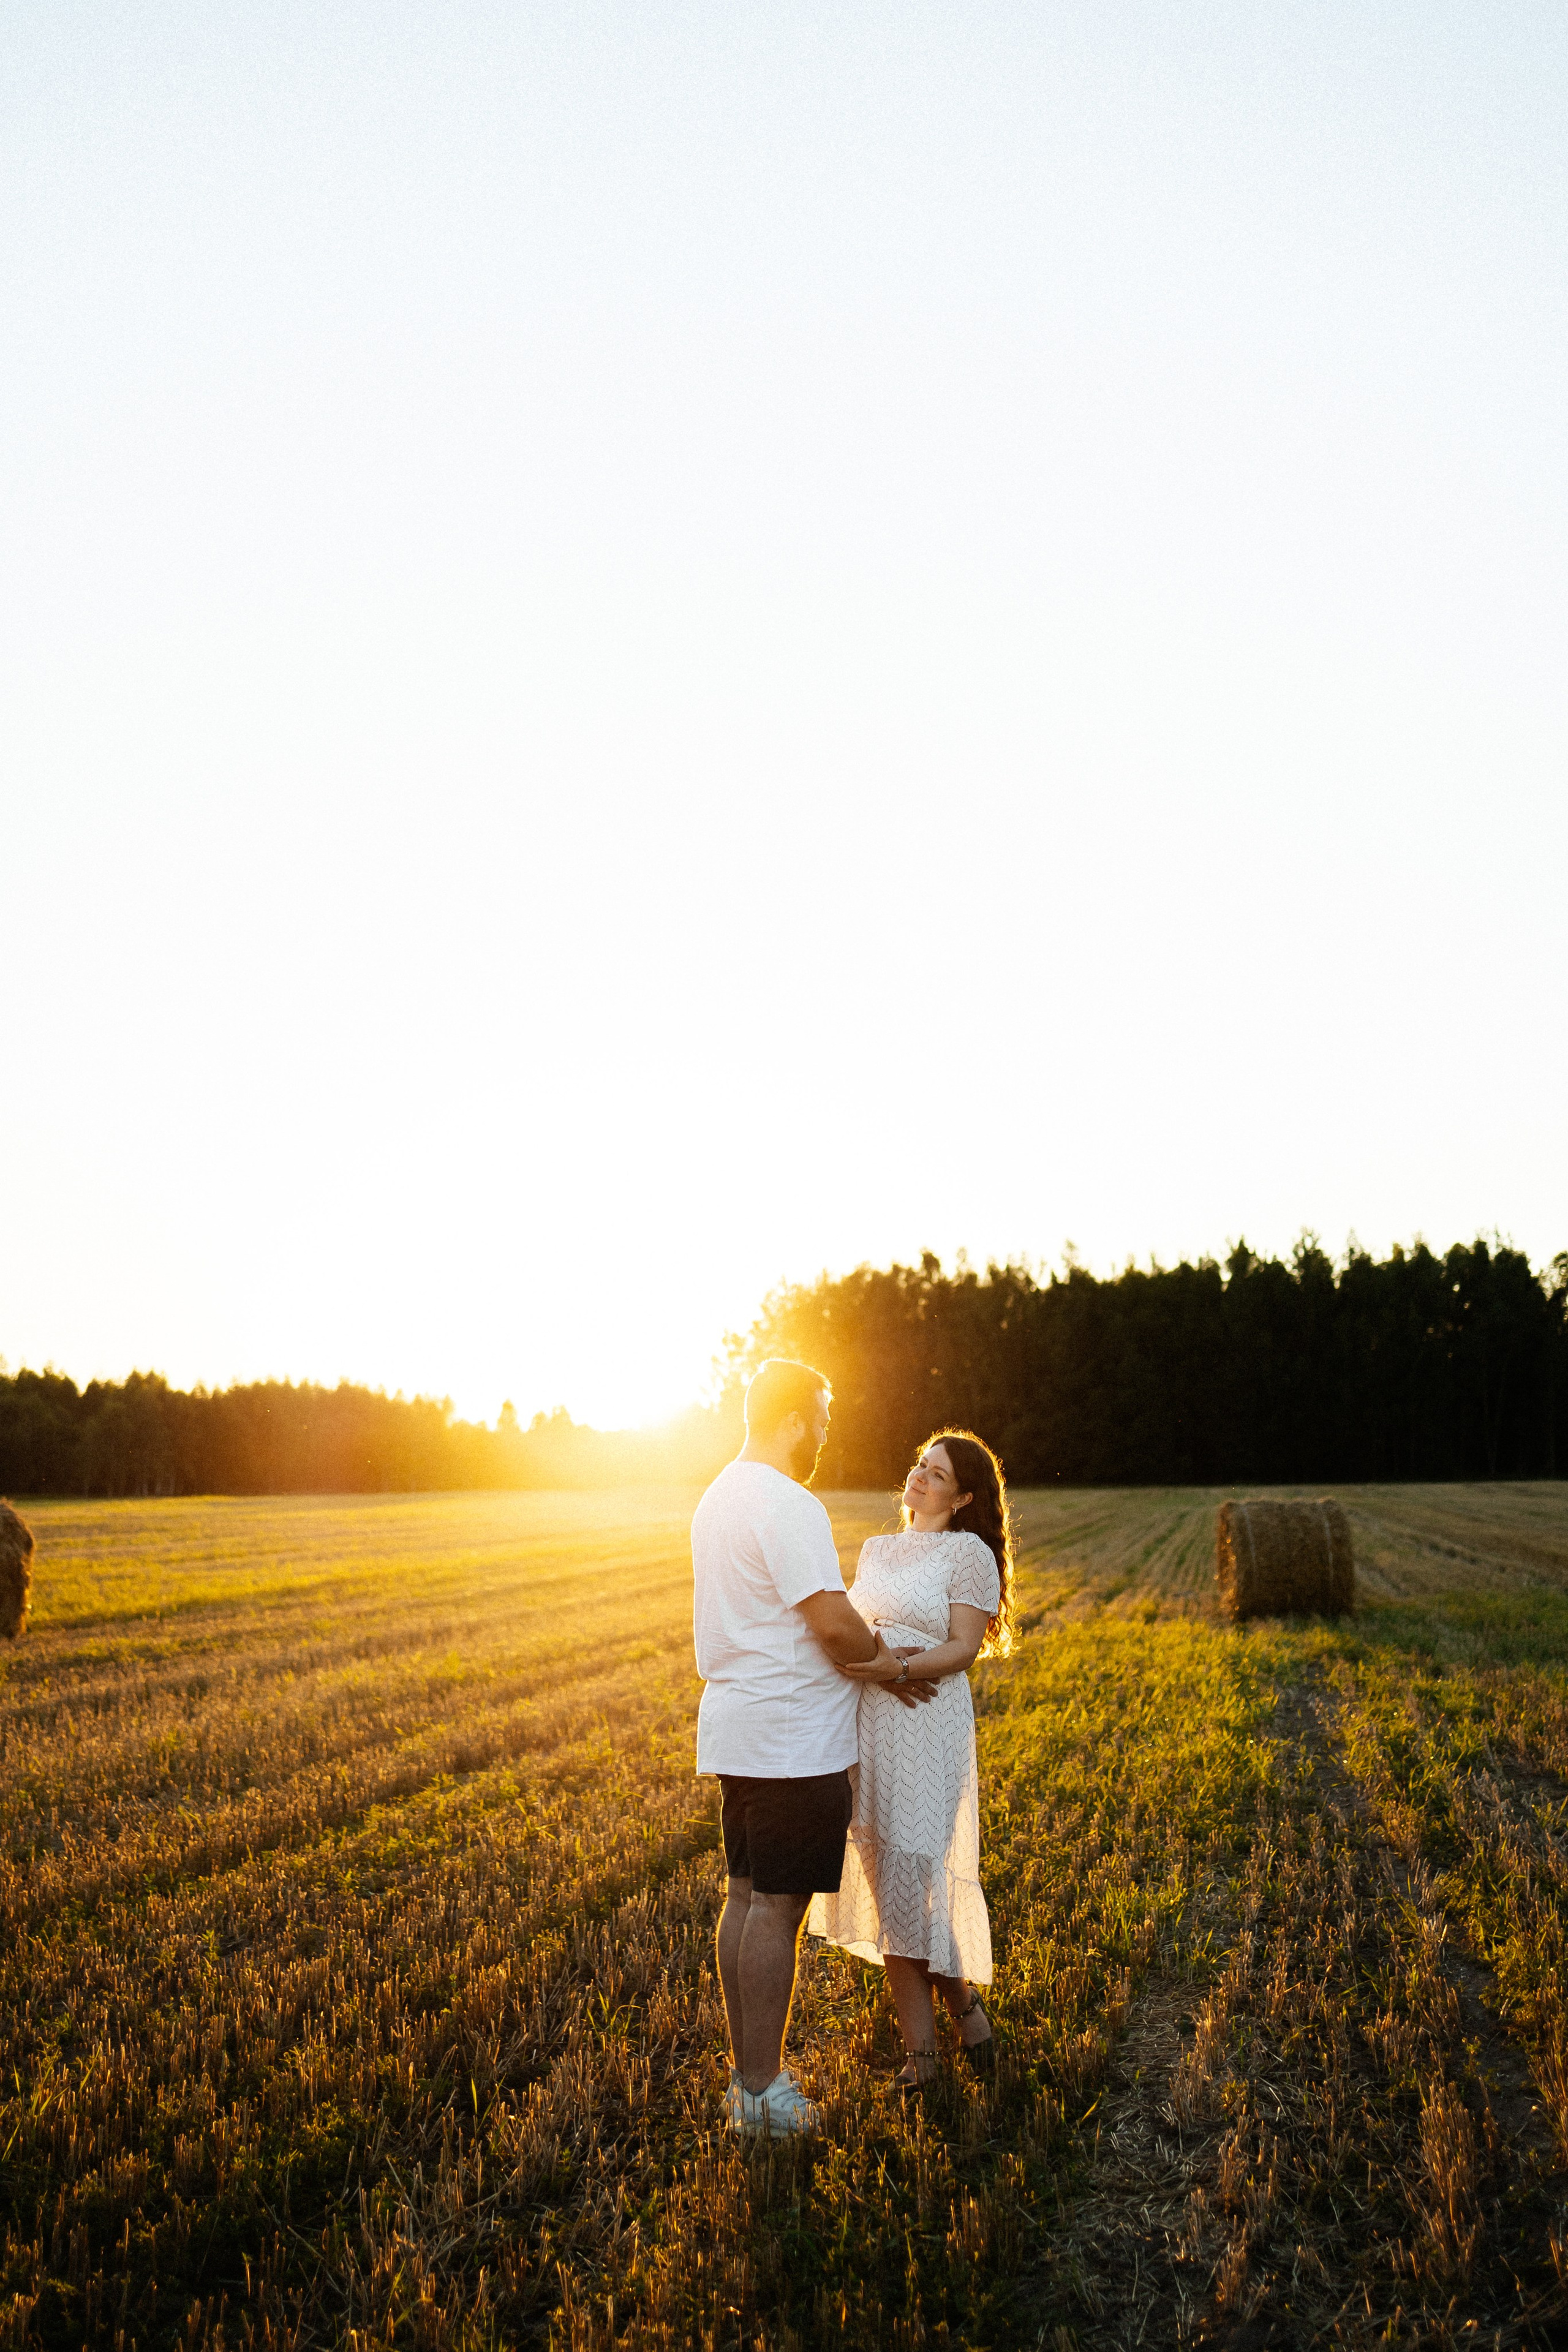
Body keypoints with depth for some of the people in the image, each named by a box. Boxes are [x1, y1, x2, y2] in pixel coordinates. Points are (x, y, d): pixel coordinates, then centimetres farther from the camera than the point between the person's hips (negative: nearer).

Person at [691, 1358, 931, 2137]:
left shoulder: (720, 1496, 14)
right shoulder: (787, 1506, -19)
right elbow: (833, 1624, -23)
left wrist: (867, 1649, 15)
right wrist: (887, 1658, -4)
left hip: (738, 1731, 10)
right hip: (792, 1742, -10)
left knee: (746, 1897, 14)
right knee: (776, 1907, -2)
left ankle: (747, 2073, 23)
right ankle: (762, 2089, 7)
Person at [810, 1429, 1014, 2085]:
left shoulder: (967, 1551, -1)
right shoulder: (876, 1550, 17)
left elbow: (963, 1649, -8)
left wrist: (893, 1667, -22)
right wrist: (850, 1662, 0)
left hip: (928, 1728, -6)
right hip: (866, 1727, 6)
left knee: (914, 1882, -9)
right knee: (886, 1886, 5)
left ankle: (962, 1995, 18)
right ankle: (919, 2049, 13)